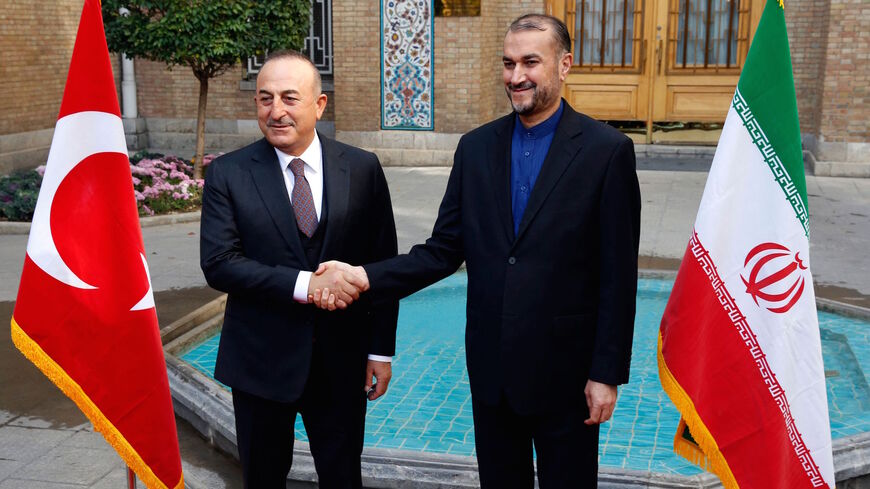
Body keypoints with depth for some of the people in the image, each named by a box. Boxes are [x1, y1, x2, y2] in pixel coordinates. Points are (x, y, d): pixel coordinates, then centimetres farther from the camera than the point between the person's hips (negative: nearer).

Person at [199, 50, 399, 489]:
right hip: (260, 362, 0)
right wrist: (305, 285, -24)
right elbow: (218, 264, -13)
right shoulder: (227, 174, -5)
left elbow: (383, 263, 2)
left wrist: (381, 350, 1)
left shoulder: (362, 169, -2)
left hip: (341, 360, 1)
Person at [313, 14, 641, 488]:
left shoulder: (607, 150, -10)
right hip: (491, 363, 4)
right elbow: (444, 250, 1)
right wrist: (365, 276, -13)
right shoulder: (476, 147, 2)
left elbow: (618, 275, -9)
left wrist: (607, 373, -9)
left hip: (565, 367, -3)